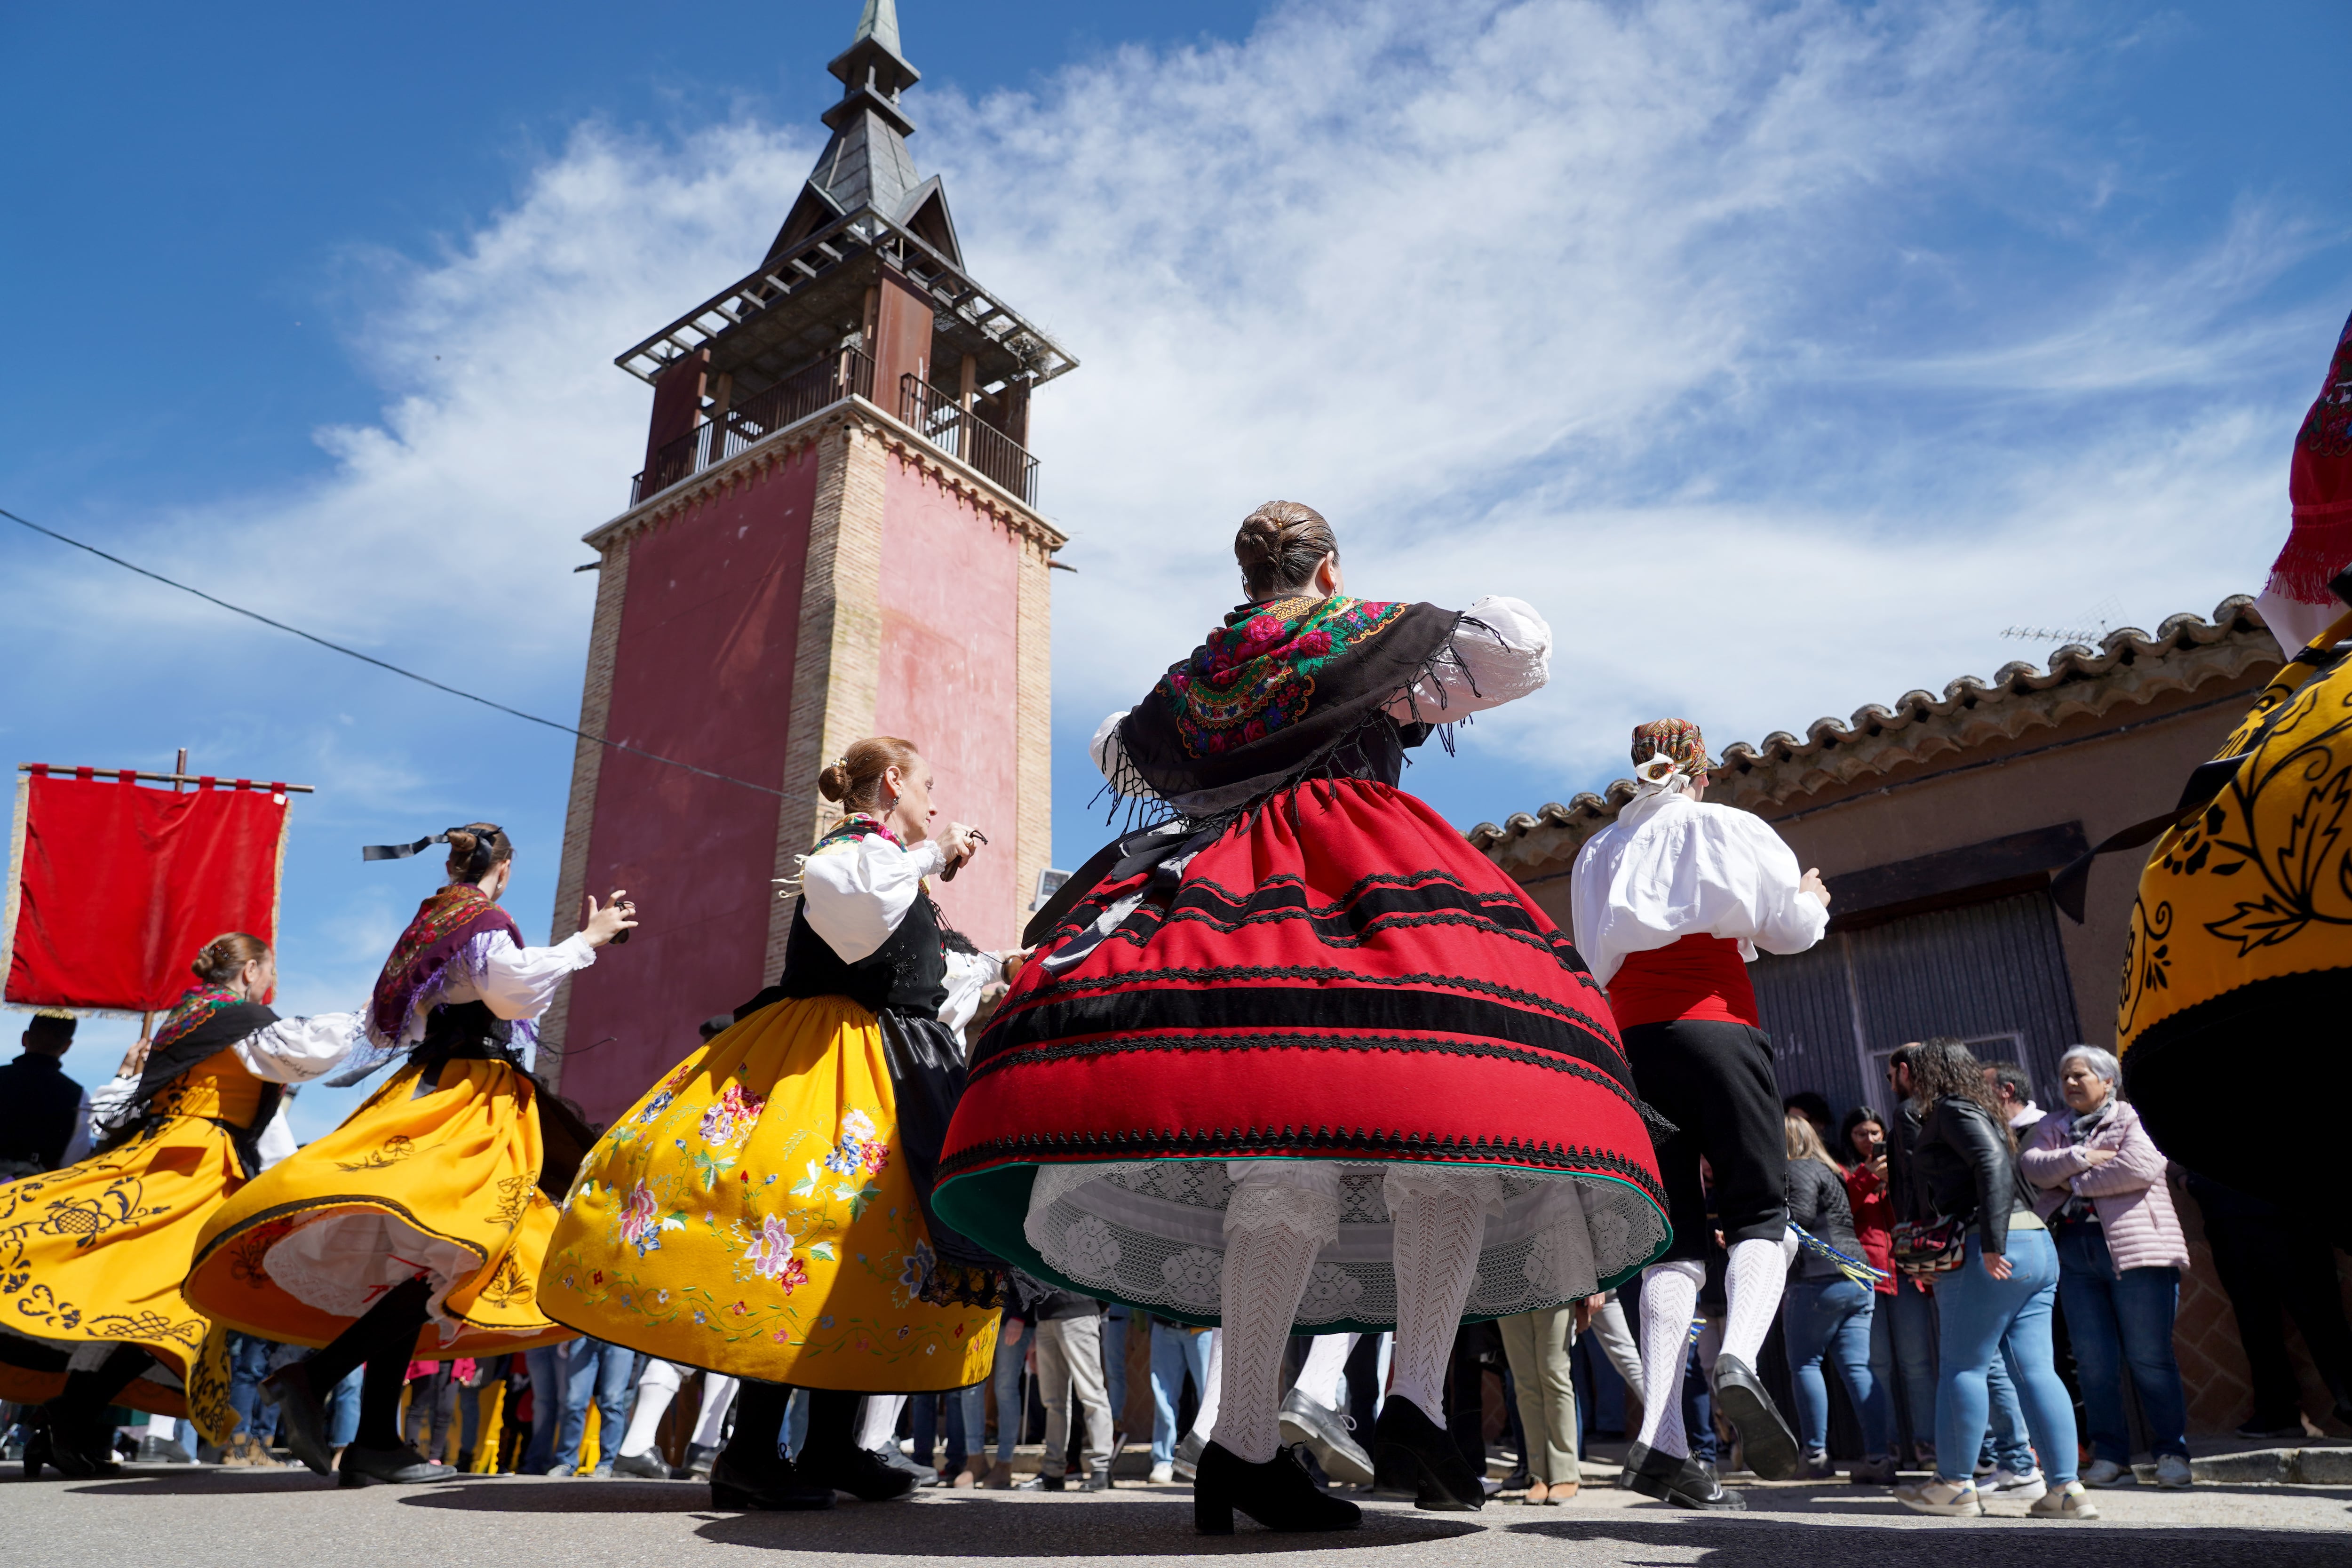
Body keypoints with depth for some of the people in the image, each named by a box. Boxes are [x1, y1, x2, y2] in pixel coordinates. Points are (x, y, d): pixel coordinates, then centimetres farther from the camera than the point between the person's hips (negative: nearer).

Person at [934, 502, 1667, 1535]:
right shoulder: (1369, 635, 14)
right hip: (1366, 877, -4)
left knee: (1282, 1163, -5)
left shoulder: (1195, 674, 25)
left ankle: (1244, 1444, -12)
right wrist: (1424, 702, 26)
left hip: (1224, 884, 5)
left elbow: (1116, 752, 41)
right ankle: (1417, 1398, -21)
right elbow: (1525, 648, 12)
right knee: (1443, 1127, -7)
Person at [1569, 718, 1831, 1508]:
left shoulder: (1596, 853, 21)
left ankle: (1660, 1438, -10)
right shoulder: (1724, 827, 9)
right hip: (1714, 1026, -3)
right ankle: (1740, 1357, -26)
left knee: (1676, 1232, 2)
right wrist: (1813, 901, 31)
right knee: (1758, 1211, 4)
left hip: (1628, 1042, 3)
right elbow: (1792, 925, 11)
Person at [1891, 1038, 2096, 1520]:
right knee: (2035, 1368, 5)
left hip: (1994, 1252, -9)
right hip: (2036, 1245, 9)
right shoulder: (1975, 1110, 24)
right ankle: (2067, 1489, 2)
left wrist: (1991, 1243, -24)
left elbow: (1995, 1165, -18)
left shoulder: (1953, 1110, -4)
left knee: (1962, 1364, -2)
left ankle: (1955, 1485, 4)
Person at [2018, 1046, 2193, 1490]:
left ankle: (2173, 1453, 11)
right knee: (2094, 1361, 2)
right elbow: (2031, 1164, 2)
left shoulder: (2132, 1120, 4)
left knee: (2150, 1358, -1)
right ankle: (2110, 1458, 9)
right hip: (2074, 1250, 4)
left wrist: (2076, 1183, -6)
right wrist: (2082, 1158, -11)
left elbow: (2141, 1167, -14)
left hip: (2133, 1248, -4)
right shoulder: (2053, 1128, 19)